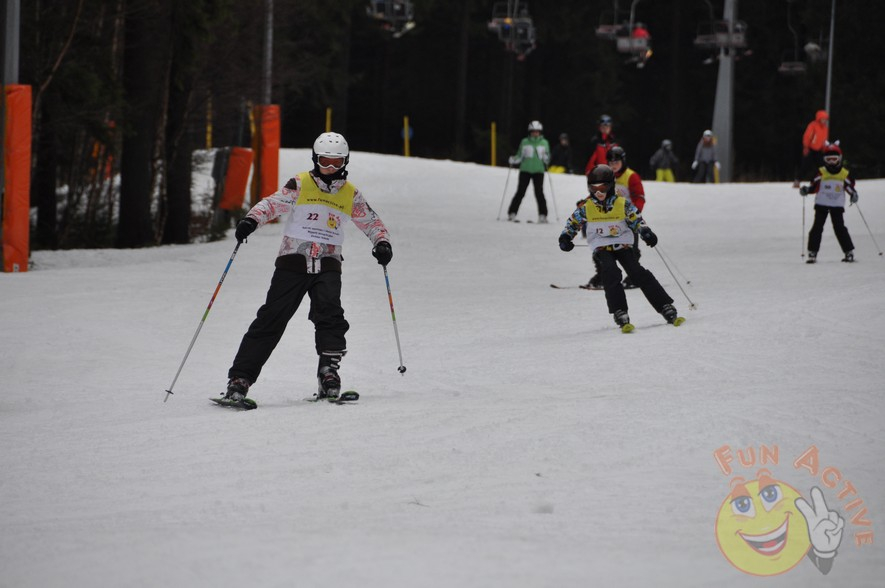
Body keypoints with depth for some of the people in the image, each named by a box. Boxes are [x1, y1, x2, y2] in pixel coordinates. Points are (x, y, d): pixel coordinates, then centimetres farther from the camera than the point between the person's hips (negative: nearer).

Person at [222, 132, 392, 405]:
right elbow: (272, 203, -6)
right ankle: (240, 377, -4)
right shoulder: (300, 185, 2)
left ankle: (329, 371, -21)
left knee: (329, 314, -24)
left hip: (327, 266, 2)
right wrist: (251, 220, -25)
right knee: (272, 319, -6)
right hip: (293, 262, -1)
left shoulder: (351, 195, 10)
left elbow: (372, 223, 16)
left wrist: (382, 243, -5)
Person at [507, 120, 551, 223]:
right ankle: (512, 213, 0)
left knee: (539, 193, -7)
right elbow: (520, 156, 9)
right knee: (520, 192, -4)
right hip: (525, 170, 0)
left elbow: (547, 158, 8)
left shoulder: (544, 143, 8)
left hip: (538, 171, 0)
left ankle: (542, 215, -2)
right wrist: (513, 160, -10)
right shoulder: (524, 142, 8)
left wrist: (546, 160, -14)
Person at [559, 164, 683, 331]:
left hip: (623, 246, 0)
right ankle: (620, 314, -29)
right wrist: (565, 237, 1)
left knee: (639, 274, -13)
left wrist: (646, 233, -13)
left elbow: (636, 220, 4)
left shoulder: (622, 203, -3)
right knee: (611, 275, -27)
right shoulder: (586, 206, 0)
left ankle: (666, 308, -11)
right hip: (602, 248, 0)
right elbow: (573, 222, 15)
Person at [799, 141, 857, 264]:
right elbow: (815, 187, -1)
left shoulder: (845, 174, 0)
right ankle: (812, 253, -2)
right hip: (821, 204, 0)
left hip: (837, 205, 0)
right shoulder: (821, 173, -1)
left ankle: (849, 252, 4)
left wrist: (853, 194, -12)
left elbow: (850, 187, 7)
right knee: (817, 227, -5)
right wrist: (806, 190, -18)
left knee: (840, 228, -4)